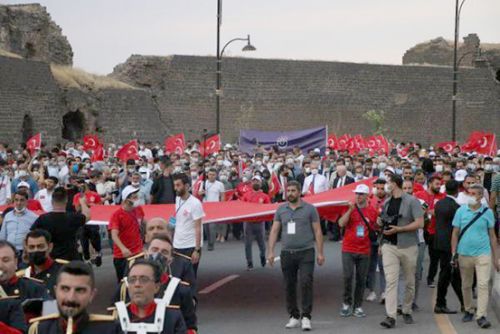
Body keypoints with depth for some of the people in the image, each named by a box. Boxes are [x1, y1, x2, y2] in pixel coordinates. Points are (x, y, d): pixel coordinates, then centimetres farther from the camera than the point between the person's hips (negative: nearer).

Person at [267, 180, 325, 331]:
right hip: (287, 253, 3)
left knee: (306, 283, -11)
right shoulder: (281, 210, 9)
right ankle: (294, 317, 18)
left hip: (306, 252, -3)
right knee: (289, 286, 7)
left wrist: (320, 253, -3)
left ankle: (306, 317, -5)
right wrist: (271, 251, 0)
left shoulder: (309, 209, 2)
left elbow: (317, 231, 2)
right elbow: (274, 231, 8)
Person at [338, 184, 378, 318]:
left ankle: (358, 307, 13)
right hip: (348, 249, -1)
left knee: (361, 279, 4)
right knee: (348, 277, -7)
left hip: (364, 251, 1)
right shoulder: (350, 208, 1)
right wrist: (350, 210, -18)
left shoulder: (373, 211, 5)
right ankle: (347, 304, 10)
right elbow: (341, 224, -11)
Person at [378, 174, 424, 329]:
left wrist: (398, 229, -19)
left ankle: (407, 312, 26)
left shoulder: (411, 201, -6)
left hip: (408, 246, -3)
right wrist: (381, 223, 3)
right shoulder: (386, 203, 13)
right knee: (391, 280, -9)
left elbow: (420, 223, -13)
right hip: (389, 246, 4)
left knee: (410, 281, 9)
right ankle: (391, 316, -13)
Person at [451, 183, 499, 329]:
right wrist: (453, 254, 0)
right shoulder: (461, 211, 2)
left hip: (483, 253, -2)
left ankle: (481, 316, -8)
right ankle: (469, 311, 29)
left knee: (483, 285, -10)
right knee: (466, 285, 12)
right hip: (464, 254, 2)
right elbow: (455, 234, 6)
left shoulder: (487, 212, 1)